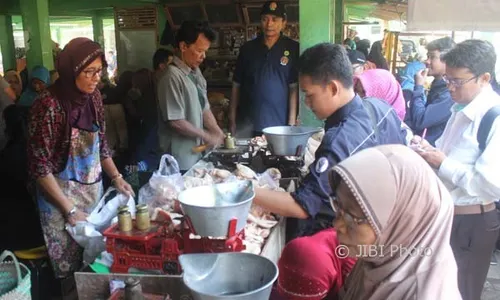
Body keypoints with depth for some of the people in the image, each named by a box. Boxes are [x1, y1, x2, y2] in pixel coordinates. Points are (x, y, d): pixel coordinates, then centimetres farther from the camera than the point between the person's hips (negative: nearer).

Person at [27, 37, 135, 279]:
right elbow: (39, 166, -20)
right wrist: (70, 209, -19)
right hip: (61, 195, -6)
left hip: (94, 190, 6)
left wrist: (116, 178, 6)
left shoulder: (93, 96, -2)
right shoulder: (48, 105, -22)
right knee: (71, 268, 9)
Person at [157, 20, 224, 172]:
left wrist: (218, 134, 2)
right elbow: (176, 121, -21)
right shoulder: (172, 76, -19)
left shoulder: (196, 72, 8)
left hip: (196, 154, 8)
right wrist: (206, 136, -12)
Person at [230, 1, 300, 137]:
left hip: (279, 125, -2)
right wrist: (232, 120, 6)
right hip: (247, 125, 3)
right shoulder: (248, 48, 8)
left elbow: (294, 87, -3)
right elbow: (236, 85, 10)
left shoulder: (293, 49, 0)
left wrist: (292, 122, -9)